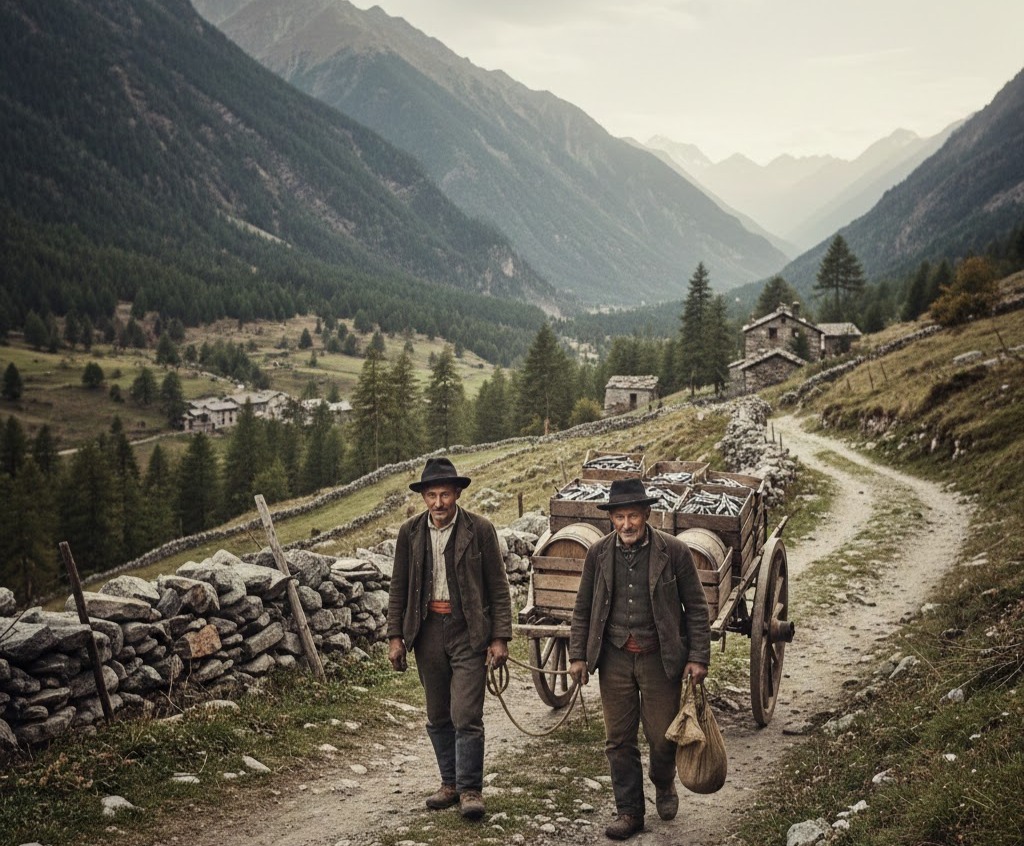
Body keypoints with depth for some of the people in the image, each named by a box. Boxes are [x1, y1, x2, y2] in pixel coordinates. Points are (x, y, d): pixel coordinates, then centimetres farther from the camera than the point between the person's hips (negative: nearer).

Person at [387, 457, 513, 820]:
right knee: (438, 718, 13)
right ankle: (450, 783, 26)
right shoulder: (410, 532, 3)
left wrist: (500, 638, -8)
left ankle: (470, 789, 6)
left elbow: (498, 588, -3)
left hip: (468, 633, -4)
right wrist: (395, 636, 3)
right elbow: (399, 589, 8)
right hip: (427, 632, 4)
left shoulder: (480, 529, -6)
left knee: (466, 717, -6)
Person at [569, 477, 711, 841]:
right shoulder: (598, 553, -1)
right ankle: (629, 811, 22)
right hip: (614, 658, 2)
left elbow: (696, 608, -3)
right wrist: (578, 656, 5)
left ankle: (664, 784, 38)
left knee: (662, 736, 6)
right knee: (619, 741, 7)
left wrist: (699, 657, -6)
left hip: (660, 658, -2)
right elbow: (583, 609, 8)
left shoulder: (674, 551, -8)